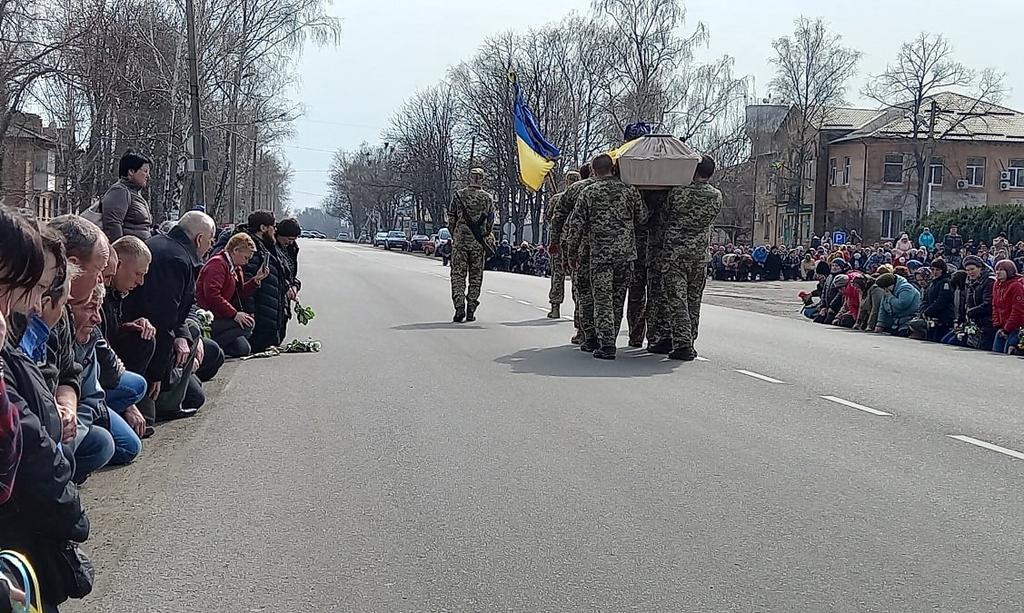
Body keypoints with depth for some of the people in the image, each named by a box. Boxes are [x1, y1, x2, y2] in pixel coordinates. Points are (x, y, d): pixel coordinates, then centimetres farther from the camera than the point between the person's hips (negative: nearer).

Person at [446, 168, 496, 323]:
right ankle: (471, 311, 8)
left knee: (458, 275, 2)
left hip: (460, 240, -1)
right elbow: (490, 222, 2)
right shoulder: (488, 198, 1)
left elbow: (451, 220, 2)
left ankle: (459, 307, -13)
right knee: (475, 277, 8)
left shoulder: (458, 195, 1)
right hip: (478, 243, 1)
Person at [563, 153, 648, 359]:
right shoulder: (629, 190, 6)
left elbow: (576, 225, 0)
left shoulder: (588, 192, 1)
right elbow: (643, 218, 9)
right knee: (617, 299, 11)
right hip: (627, 252, 3)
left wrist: (572, 252, 8)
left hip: (600, 253, -2)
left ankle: (606, 345, -10)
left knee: (603, 299, -1)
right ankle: (603, 339, 20)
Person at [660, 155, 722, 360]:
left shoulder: (677, 192, -9)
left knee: (677, 299, -3)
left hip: (674, 252, -3)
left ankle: (682, 344, -11)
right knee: (694, 301, 13)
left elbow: (664, 216, 4)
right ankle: (689, 344, 18)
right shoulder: (716, 196, -1)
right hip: (700, 255, 3)